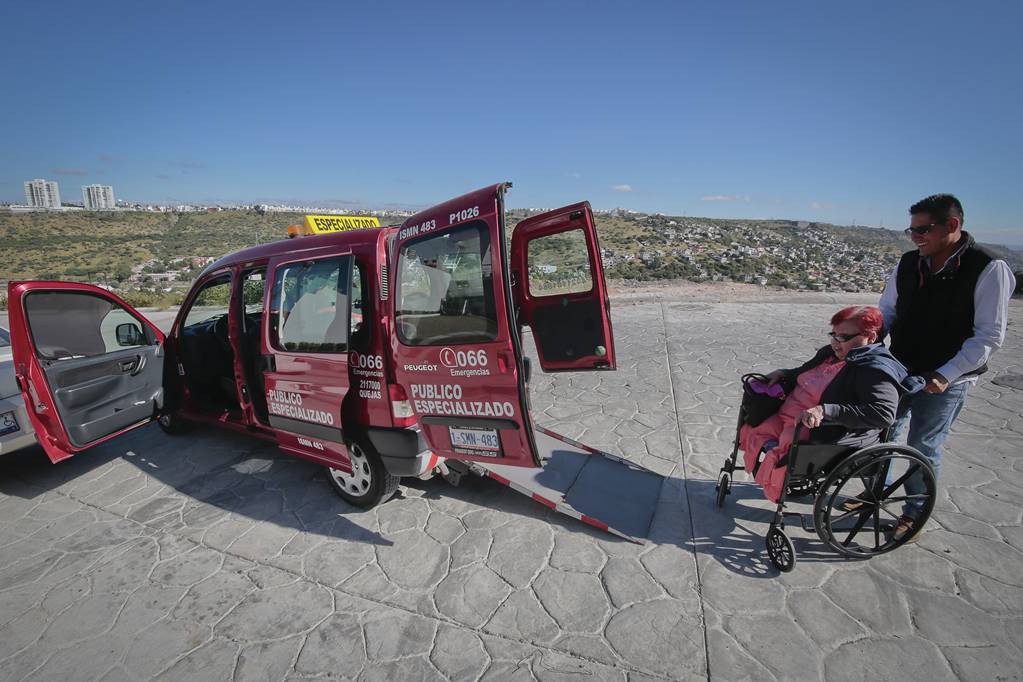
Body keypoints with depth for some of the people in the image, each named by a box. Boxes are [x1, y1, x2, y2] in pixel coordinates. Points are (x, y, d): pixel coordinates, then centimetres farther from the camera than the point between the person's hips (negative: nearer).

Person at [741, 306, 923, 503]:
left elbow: (884, 413, -29)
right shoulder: (831, 353, 12)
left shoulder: (876, 370, -15)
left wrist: (825, 411, -36)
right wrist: (783, 373, 10)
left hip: (817, 431, -9)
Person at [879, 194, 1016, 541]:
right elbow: (887, 311, 11)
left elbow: (990, 336, -15)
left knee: (924, 446, 6)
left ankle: (915, 513, 26)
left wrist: (945, 375, -21)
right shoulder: (908, 264, 0)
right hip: (899, 370, 5)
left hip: (946, 381, -5)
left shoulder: (988, 269, -15)